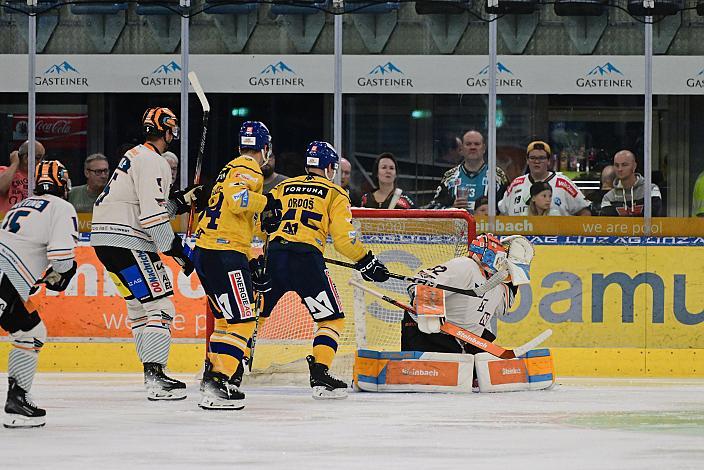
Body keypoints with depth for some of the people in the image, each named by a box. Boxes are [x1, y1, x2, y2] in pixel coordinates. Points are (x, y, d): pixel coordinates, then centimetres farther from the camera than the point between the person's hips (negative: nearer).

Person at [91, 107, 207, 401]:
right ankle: (155, 379, -17)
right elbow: (153, 215, -21)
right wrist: (175, 250, -17)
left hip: (108, 242, 11)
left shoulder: (136, 156, 19)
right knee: (159, 307, -11)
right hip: (126, 243, -11)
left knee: (140, 307, 17)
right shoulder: (153, 163, -14)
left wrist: (184, 200, 14)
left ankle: (153, 375, 21)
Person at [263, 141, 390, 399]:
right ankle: (320, 374, -7)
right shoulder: (334, 194, 10)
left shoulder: (283, 188, 22)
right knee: (332, 319, 8)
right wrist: (367, 262, 10)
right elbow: (344, 237, 0)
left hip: (273, 254, 4)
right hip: (306, 258, -4)